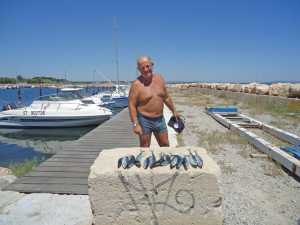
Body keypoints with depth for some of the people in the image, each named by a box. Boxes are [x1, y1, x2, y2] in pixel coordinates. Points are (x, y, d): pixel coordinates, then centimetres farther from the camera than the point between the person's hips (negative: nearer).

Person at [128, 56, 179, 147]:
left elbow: (166, 97, 14)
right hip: (145, 121, -5)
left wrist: (174, 111, 19)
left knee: (165, 146, 16)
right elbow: (131, 105, -15)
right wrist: (135, 124, -21)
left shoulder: (160, 79, 3)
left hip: (160, 119, 5)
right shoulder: (136, 85, -14)